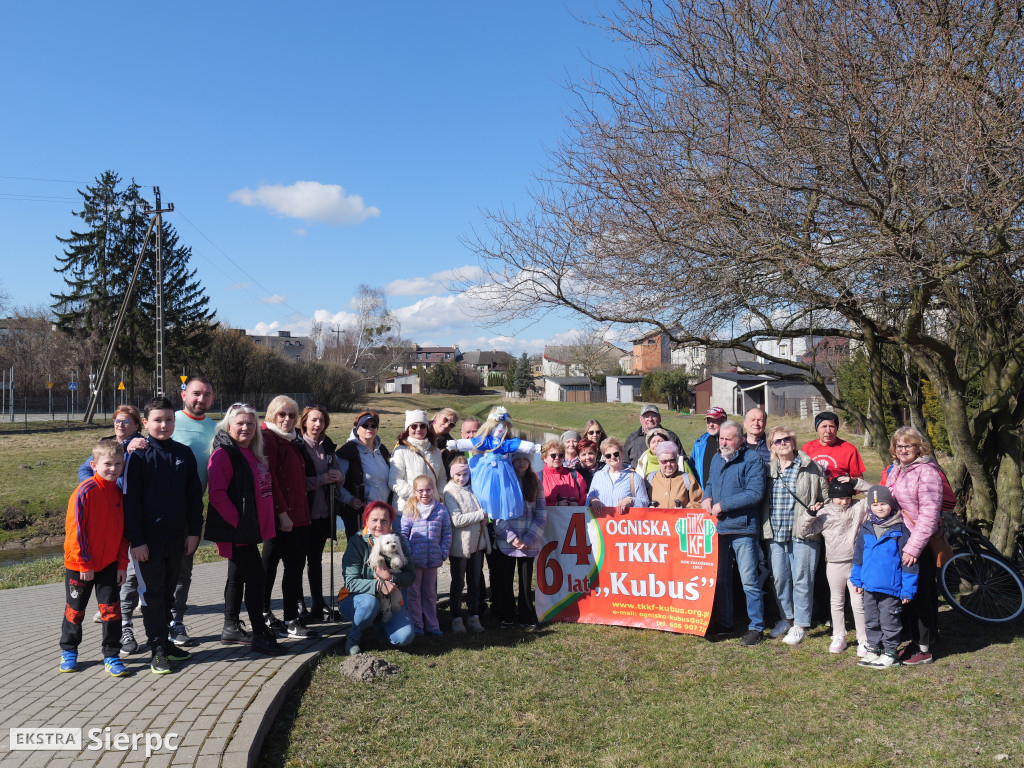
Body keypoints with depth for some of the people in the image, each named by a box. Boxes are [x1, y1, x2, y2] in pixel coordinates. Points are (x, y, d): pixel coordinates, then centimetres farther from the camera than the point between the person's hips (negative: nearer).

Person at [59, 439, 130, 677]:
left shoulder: (119, 492, 0)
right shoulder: (85, 491, -16)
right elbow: (75, 529, -14)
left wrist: (123, 563, 3)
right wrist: (84, 563, -13)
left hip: (110, 564, 3)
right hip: (80, 564, -3)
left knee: (111, 609, 1)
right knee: (75, 609, 13)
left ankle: (112, 655, 12)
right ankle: (68, 651, 34)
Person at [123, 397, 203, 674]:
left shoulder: (185, 454, 5)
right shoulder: (139, 456, -6)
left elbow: (195, 495, 8)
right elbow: (130, 500, -8)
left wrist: (194, 531, 3)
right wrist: (136, 540, -12)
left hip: (177, 536, 4)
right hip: (149, 537, -4)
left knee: (168, 591, 14)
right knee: (152, 593, 4)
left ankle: (165, 641, 26)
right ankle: (157, 649, 11)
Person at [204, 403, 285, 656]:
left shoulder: (253, 454, 13)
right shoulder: (223, 454, -13)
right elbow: (217, 494, -19)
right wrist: (237, 521, -20)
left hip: (250, 528, 9)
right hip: (236, 530, -9)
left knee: (238, 576, 16)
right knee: (255, 576, -8)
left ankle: (231, 628, 28)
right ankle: (260, 633, -1)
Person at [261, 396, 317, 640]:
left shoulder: (290, 439, 18)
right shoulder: (267, 437, -10)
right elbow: (268, 477, -17)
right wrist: (282, 513, -20)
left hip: (294, 513, 9)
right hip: (281, 514, -9)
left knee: (270, 562, 15)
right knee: (294, 562, -9)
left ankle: (264, 615, 26)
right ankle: (290, 622, -3)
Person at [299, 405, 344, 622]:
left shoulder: (328, 446, 10)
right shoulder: (297, 446, -8)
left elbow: (337, 477, 18)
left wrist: (338, 476, -4)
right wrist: (321, 480, -20)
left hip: (323, 512, 6)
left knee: (316, 558, 14)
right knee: (298, 559, 1)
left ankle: (318, 606, 21)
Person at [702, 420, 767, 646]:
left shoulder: (752, 460, -9)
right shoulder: (716, 459, 13)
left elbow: (755, 493, -19)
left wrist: (723, 505, -17)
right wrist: (707, 497, 2)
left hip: (743, 529, -7)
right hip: (718, 528, 7)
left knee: (749, 581, -1)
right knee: (720, 579, 13)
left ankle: (756, 627, 11)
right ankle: (724, 624, 25)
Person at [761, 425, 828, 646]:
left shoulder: (811, 468, 0)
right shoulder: (768, 470, 10)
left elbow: (826, 496, 6)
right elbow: (760, 498, 17)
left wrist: (819, 507, -11)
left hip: (803, 533, -4)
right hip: (776, 534, 4)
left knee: (801, 579, 1)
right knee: (779, 578, 11)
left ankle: (801, 624, 14)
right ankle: (786, 618, 29)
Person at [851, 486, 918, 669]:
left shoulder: (900, 530, -10)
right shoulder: (866, 529, 5)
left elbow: (908, 561, -9)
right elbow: (858, 556, 16)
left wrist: (907, 589, -10)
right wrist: (857, 580, 17)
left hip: (891, 588, -5)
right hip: (869, 586, 5)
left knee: (889, 622, 6)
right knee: (871, 621, 16)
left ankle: (890, 653, 21)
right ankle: (873, 649, 30)